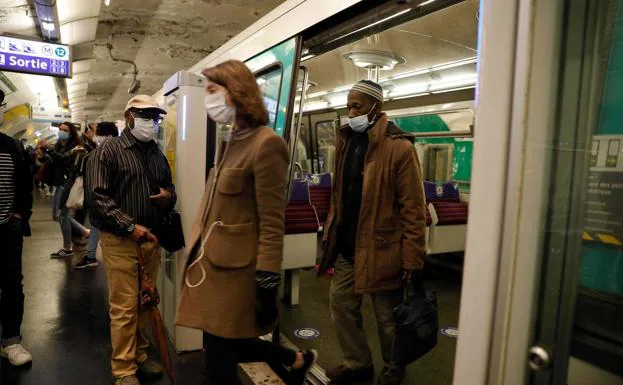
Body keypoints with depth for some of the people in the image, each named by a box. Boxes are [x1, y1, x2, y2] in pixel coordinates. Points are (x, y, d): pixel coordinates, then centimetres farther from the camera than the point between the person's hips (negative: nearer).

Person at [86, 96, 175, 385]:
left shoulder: (158, 155, 13)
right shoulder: (108, 151, -5)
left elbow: (169, 189, 22)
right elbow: (97, 196, -12)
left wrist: (168, 197, -4)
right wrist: (131, 226, -19)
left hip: (151, 239, 6)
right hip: (120, 239, -5)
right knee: (124, 308, 0)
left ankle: (139, 356, 29)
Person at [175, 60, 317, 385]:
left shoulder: (265, 144, -16)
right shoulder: (234, 141, 13)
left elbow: (272, 225, -18)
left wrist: (267, 287, -17)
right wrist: (199, 253, 19)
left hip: (234, 270, -9)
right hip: (213, 262, 9)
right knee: (224, 349, 18)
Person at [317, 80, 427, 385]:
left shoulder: (399, 147, -14)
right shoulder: (346, 142, 8)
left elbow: (413, 208, -15)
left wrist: (412, 258, -16)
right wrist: (330, 236, 13)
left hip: (380, 249, -6)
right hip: (347, 247, 7)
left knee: (387, 317, 12)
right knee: (341, 305, 15)